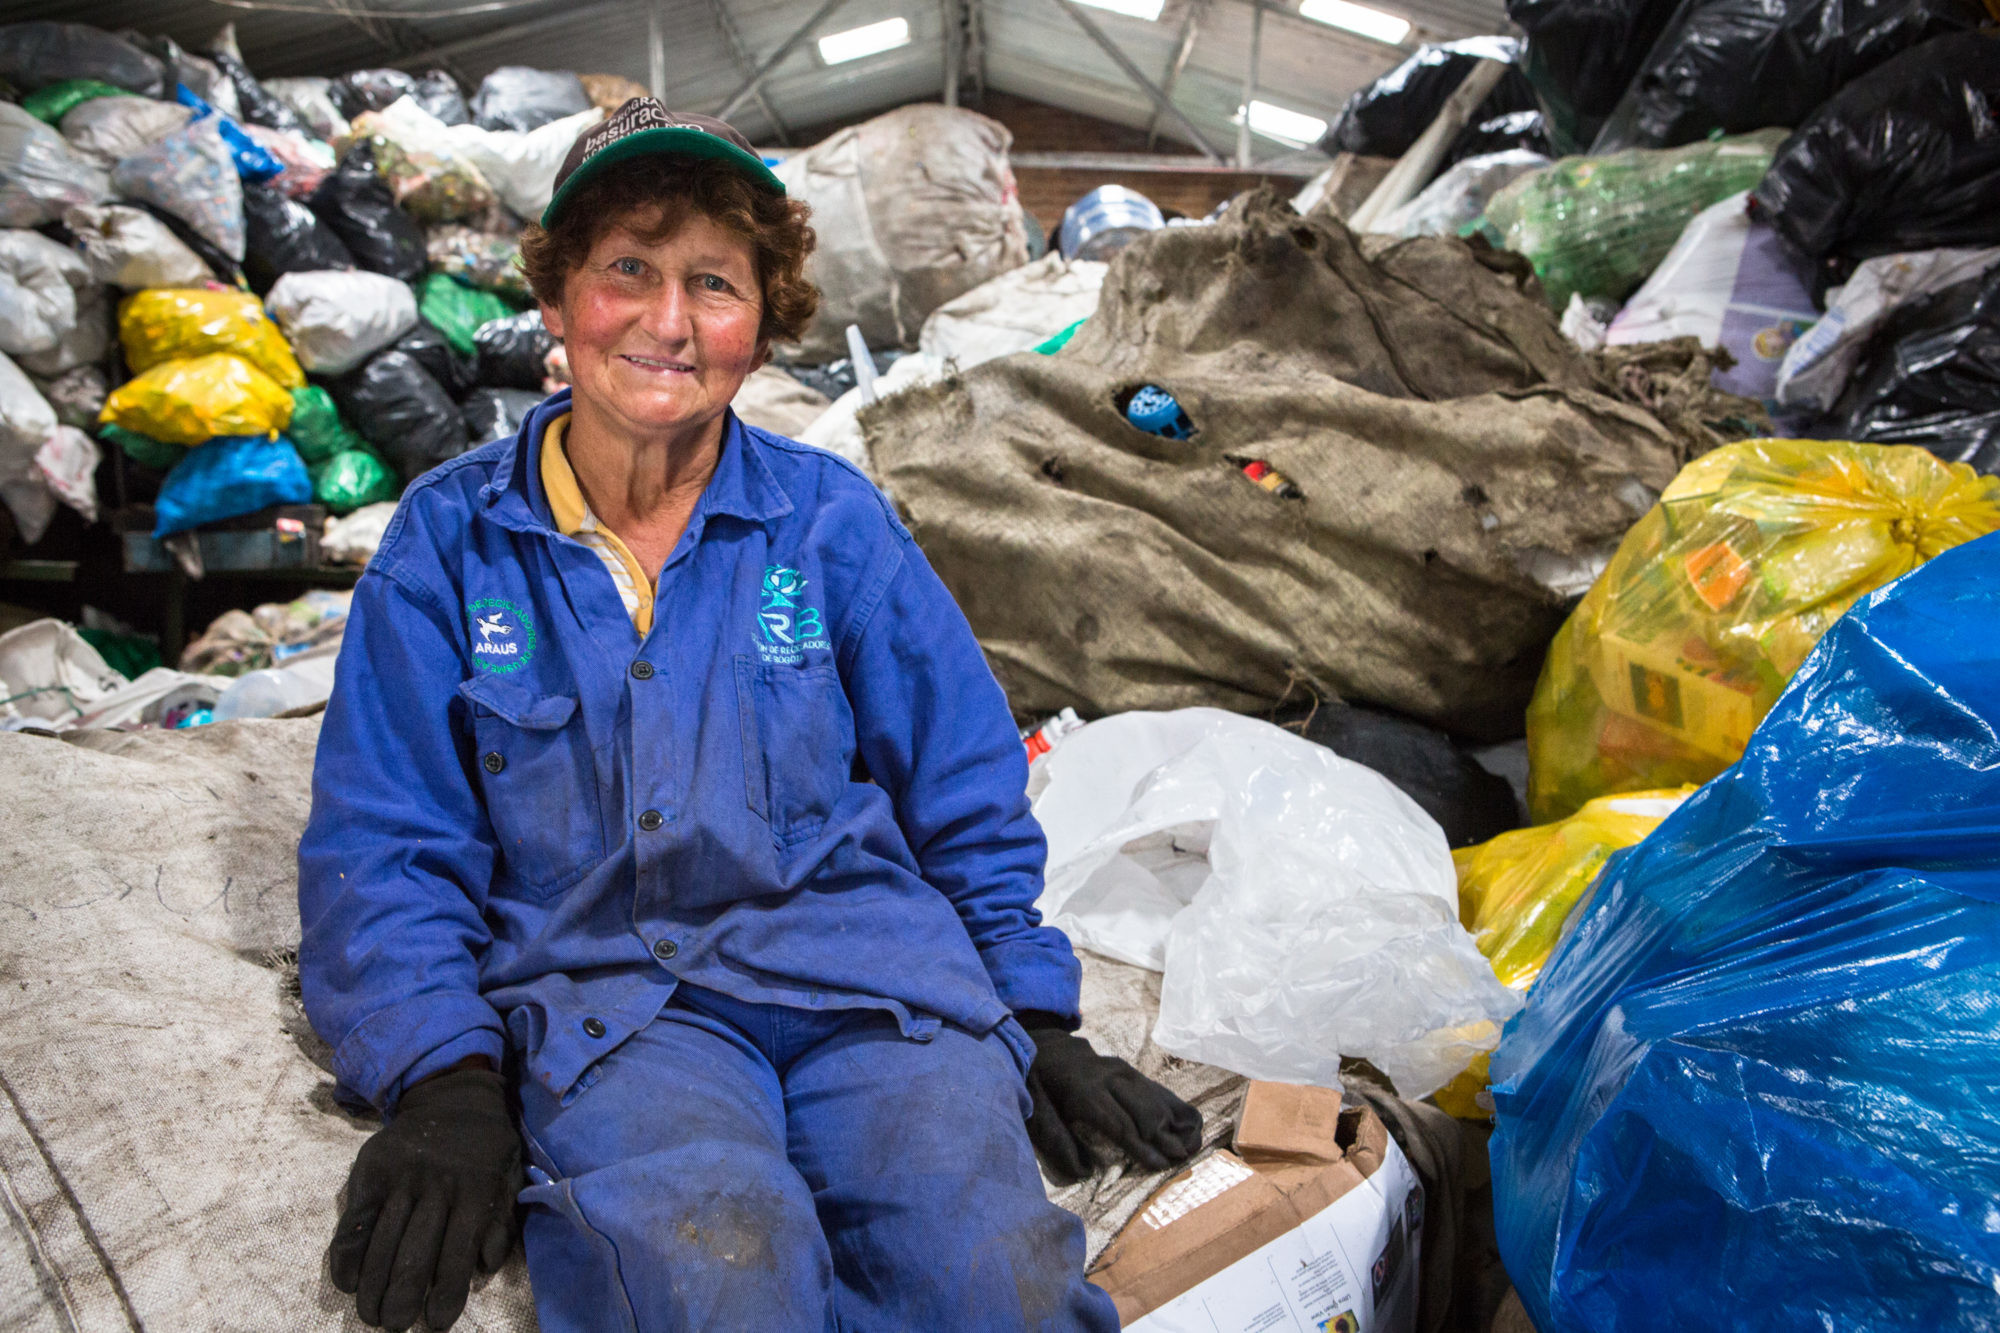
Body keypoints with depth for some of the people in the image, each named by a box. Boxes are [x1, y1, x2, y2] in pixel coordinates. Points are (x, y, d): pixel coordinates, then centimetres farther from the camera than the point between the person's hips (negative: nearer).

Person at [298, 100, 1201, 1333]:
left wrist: (1037, 1019, 6)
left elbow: (969, 799, 12)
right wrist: (446, 1077, -8)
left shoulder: (833, 518, 7)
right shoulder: (449, 538, 6)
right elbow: (385, 845, 6)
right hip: (598, 985, -1)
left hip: (862, 958, 2)